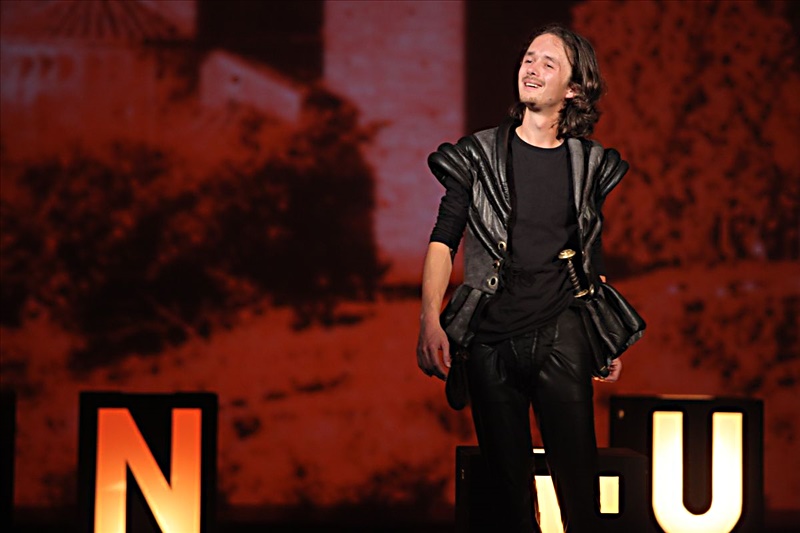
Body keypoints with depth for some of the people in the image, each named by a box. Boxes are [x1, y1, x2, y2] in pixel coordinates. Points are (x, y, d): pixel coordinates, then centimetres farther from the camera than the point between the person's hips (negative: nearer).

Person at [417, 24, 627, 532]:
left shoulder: (590, 163, 11)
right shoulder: (478, 155, 7)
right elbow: (443, 241, 3)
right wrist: (430, 322, -11)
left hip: (561, 336, 0)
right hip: (491, 337, 0)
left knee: (578, 475, -7)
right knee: (509, 480, 4)